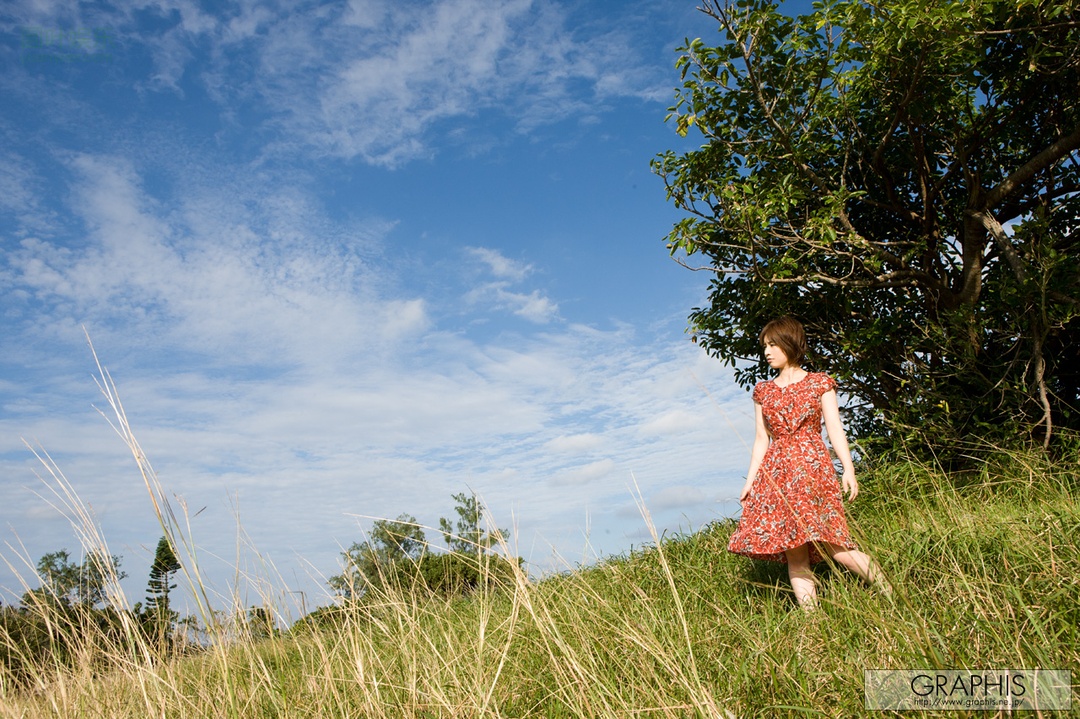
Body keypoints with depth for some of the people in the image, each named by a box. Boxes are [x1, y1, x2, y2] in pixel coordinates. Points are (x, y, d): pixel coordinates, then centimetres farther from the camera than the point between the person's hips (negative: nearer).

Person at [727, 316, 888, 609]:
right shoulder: (763, 391, 16)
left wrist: (848, 469, -9)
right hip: (777, 473, 4)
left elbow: (834, 427, 3)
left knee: (832, 545, -14)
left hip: (814, 466, -3)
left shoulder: (819, 383, 9)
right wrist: (750, 480, 8)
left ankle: (890, 593, 2)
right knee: (794, 554, -1)